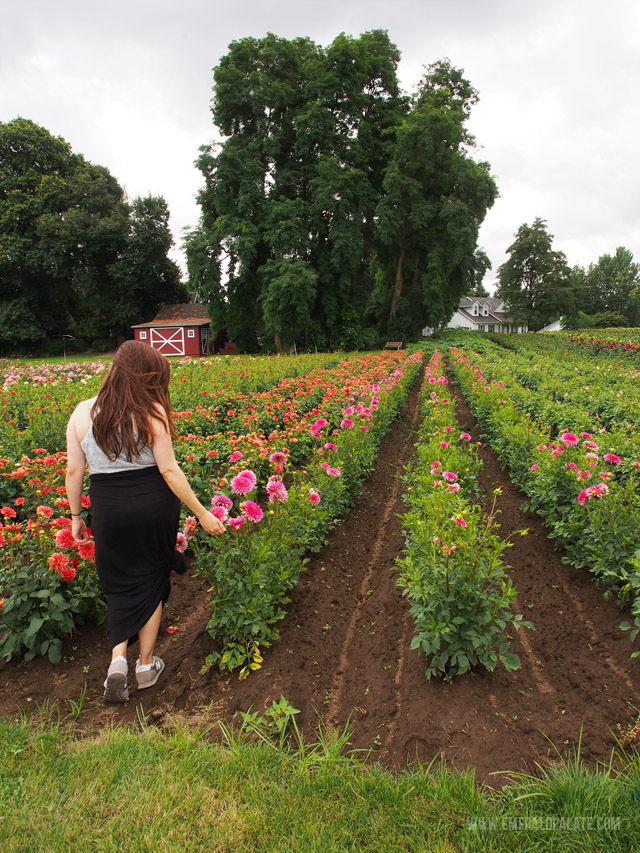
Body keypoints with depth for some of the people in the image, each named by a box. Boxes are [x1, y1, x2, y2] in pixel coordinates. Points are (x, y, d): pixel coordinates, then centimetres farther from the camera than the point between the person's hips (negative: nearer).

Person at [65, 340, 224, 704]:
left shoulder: (82, 413, -1)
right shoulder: (152, 412, -12)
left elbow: (74, 471, 1)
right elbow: (168, 469, -14)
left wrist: (76, 515, 14)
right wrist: (202, 513, -8)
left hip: (108, 510, 2)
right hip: (154, 506, -2)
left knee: (122, 583, 20)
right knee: (151, 581, 17)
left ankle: (118, 658, 3)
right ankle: (146, 665, 27)